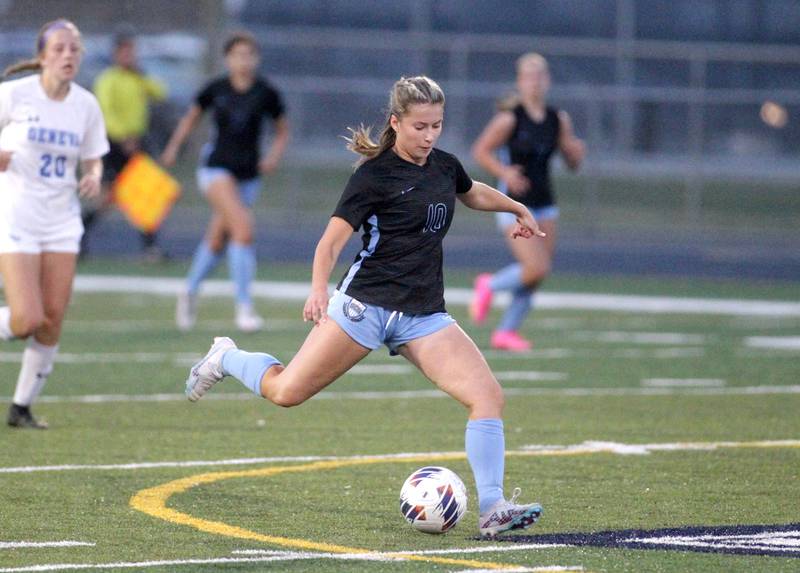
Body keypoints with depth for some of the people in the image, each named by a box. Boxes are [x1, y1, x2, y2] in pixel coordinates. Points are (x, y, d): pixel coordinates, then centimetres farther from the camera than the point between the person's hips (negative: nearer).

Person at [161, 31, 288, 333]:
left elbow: (283, 130, 11)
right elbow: (192, 116, 15)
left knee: (218, 240, 13)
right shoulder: (216, 89, -3)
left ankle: (190, 291, 40)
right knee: (243, 226, -23)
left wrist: (275, 155, -6)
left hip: (249, 174, 3)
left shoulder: (266, 93, -2)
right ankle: (244, 306, -20)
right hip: (217, 169, -3)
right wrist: (173, 147, 8)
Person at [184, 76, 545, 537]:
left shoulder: (444, 165, 10)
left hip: (424, 316, 5)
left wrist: (518, 208, 39)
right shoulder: (375, 175, -9)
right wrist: (319, 289, -31)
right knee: (286, 392, -3)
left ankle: (492, 508, -13)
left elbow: (472, 192, 37)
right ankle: (226, 358, 29)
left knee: (489, 396, -13)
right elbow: (332, 240, -15)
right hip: (366, 304, -5)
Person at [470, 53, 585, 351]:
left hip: (544, 206, 6)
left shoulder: (559, 120, 5)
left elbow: (573, 163, 11)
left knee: (535, 276, 4)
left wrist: (576, 151, -11)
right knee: (536, 269, -16)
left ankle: (506, 332, 18)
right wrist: (504, 172, -21)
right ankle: (489, 286, 11)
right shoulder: (509, 119, -11)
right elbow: (480, 151, -6)